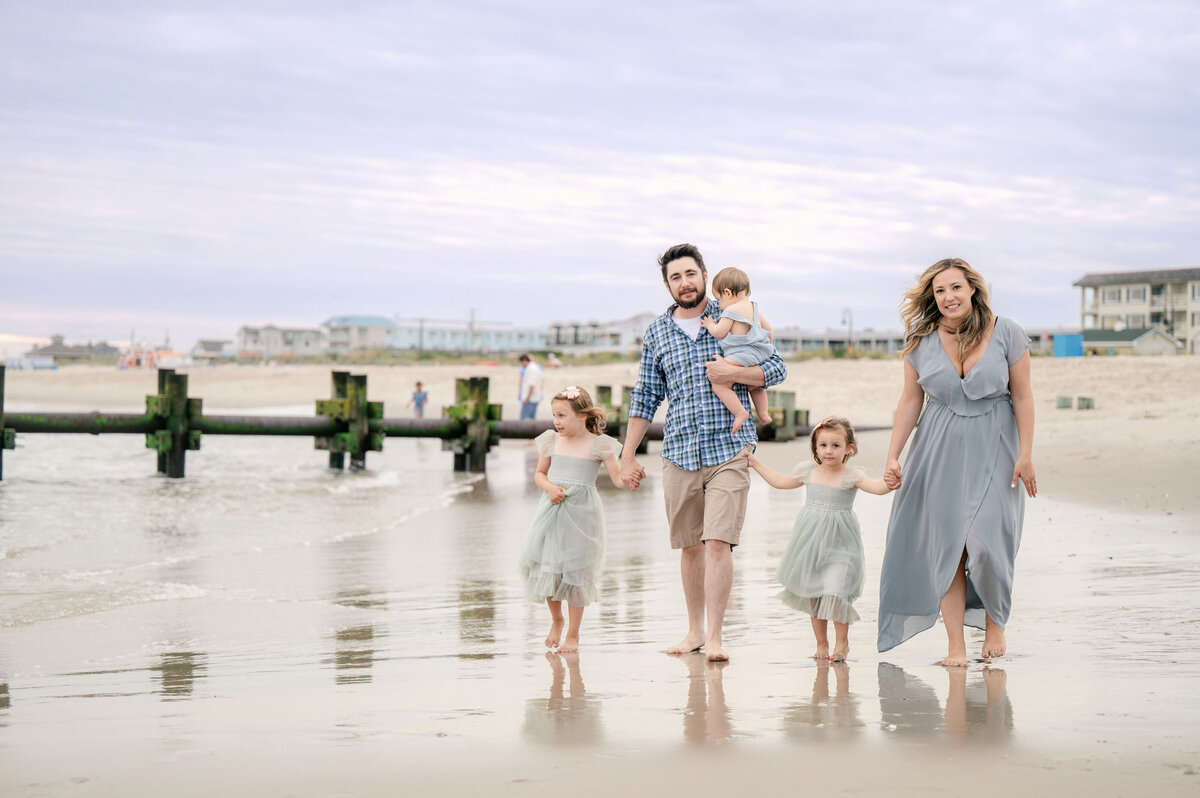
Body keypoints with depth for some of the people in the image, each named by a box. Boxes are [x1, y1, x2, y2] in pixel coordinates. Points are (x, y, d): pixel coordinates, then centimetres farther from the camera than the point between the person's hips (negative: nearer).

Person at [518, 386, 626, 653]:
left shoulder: (598, 445, -5)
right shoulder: (551, 441, 4)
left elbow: (617, 476, -8)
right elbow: (539, 473, 14)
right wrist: (549, 488, -7)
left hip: (581, 514, -3)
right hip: (551, 511, 3)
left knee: (576, 573, 2)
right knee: (547, 569, 2)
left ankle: (573, 634, 16)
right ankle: (556, 620, 29)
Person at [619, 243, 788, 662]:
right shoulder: (656, 333, 11)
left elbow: (777, 368, 5)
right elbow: (645, 397, 14)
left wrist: (733, 373, -13)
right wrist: (628, 455, 11)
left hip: (728, 449, -3)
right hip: (679, 453, 3)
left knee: (717, 542, -12)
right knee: (689, 545, 10)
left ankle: (714, 638, -10)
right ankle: (694, 630, 23)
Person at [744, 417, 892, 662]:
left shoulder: (851, 476, -7)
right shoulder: (808, 471, 6)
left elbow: (876, 487, -23)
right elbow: (780, 481, 22)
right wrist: (755, 463, 24)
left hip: (838, 546, -4)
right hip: (811, 544, 4)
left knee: (835, 593, -15)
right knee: (813, 596, 8)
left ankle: (842, 642, 3)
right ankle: (821, 644, 22)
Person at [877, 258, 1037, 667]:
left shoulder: (1005, 334, -5)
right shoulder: (922, 341, 0)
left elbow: (1023, 398, -1)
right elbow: (910, 401, 6)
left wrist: (1025, 455, -6)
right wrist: (893, 456, 2)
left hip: (993, 449, -2)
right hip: (940, 450, 2)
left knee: (986, 540, -11)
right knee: (946, 546, -2)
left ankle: (995, 623, 16)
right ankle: (955, 645, 2)